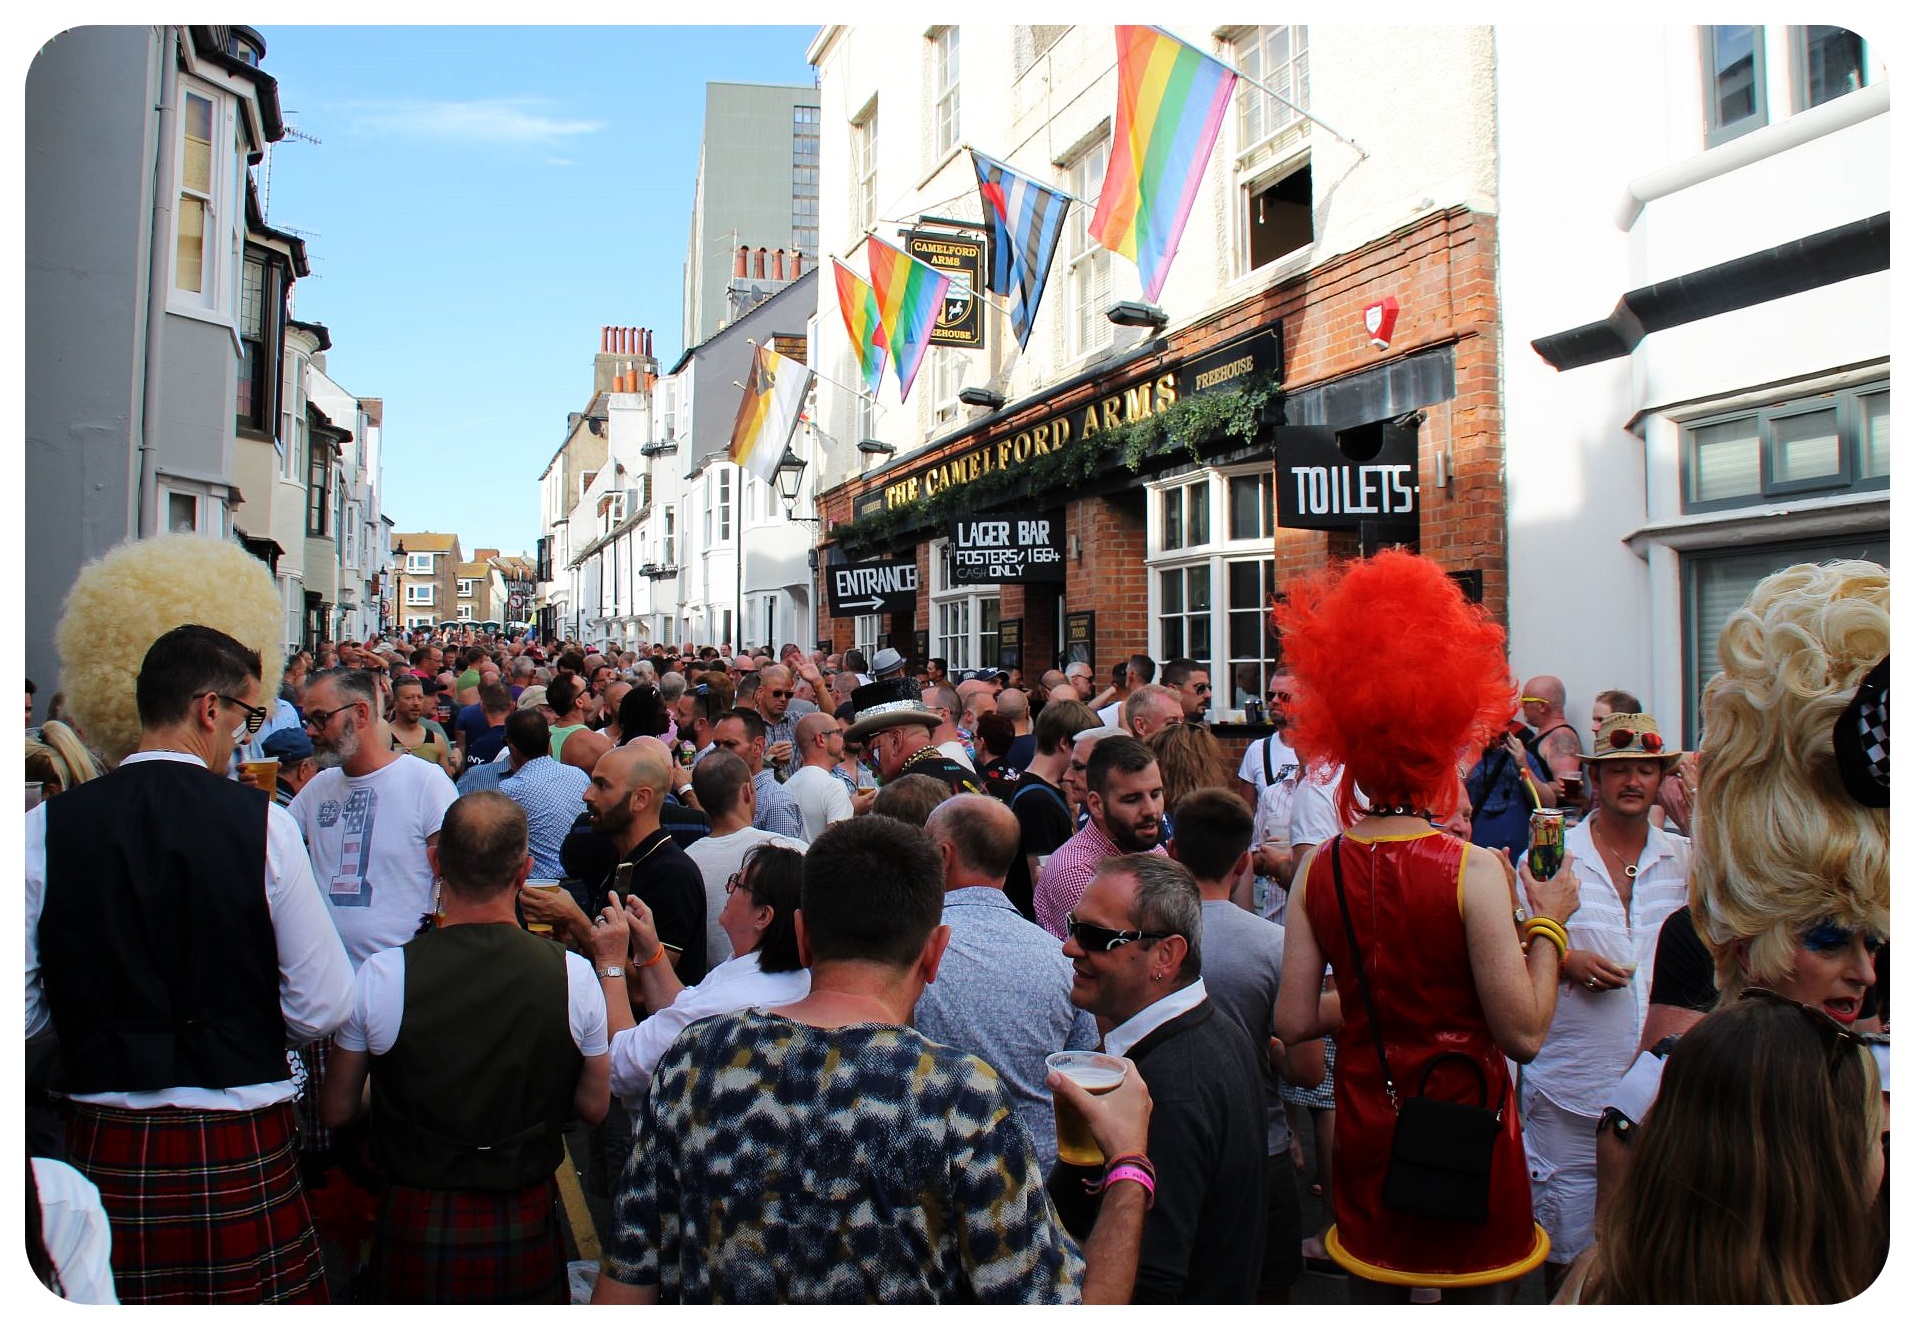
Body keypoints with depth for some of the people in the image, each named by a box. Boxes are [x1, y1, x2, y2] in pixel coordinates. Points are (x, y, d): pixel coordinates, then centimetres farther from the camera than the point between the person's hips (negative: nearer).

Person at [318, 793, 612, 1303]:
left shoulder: (380, 975, -17)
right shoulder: (574, 975, -15)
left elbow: (336, 1110, -3)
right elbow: (592, 1105, -2)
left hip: (418, 1227, 0)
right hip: (528, 1227, 1)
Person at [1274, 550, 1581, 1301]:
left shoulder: (1317, 872, -6)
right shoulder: (1472, 871, -19)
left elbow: (1294, 1021, -2)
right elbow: (1524, 1032, -16)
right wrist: (1548, 923, -4)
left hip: (1363, 1124, 4)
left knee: (1374, 1292, 19)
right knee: (1477, 1294, 13)